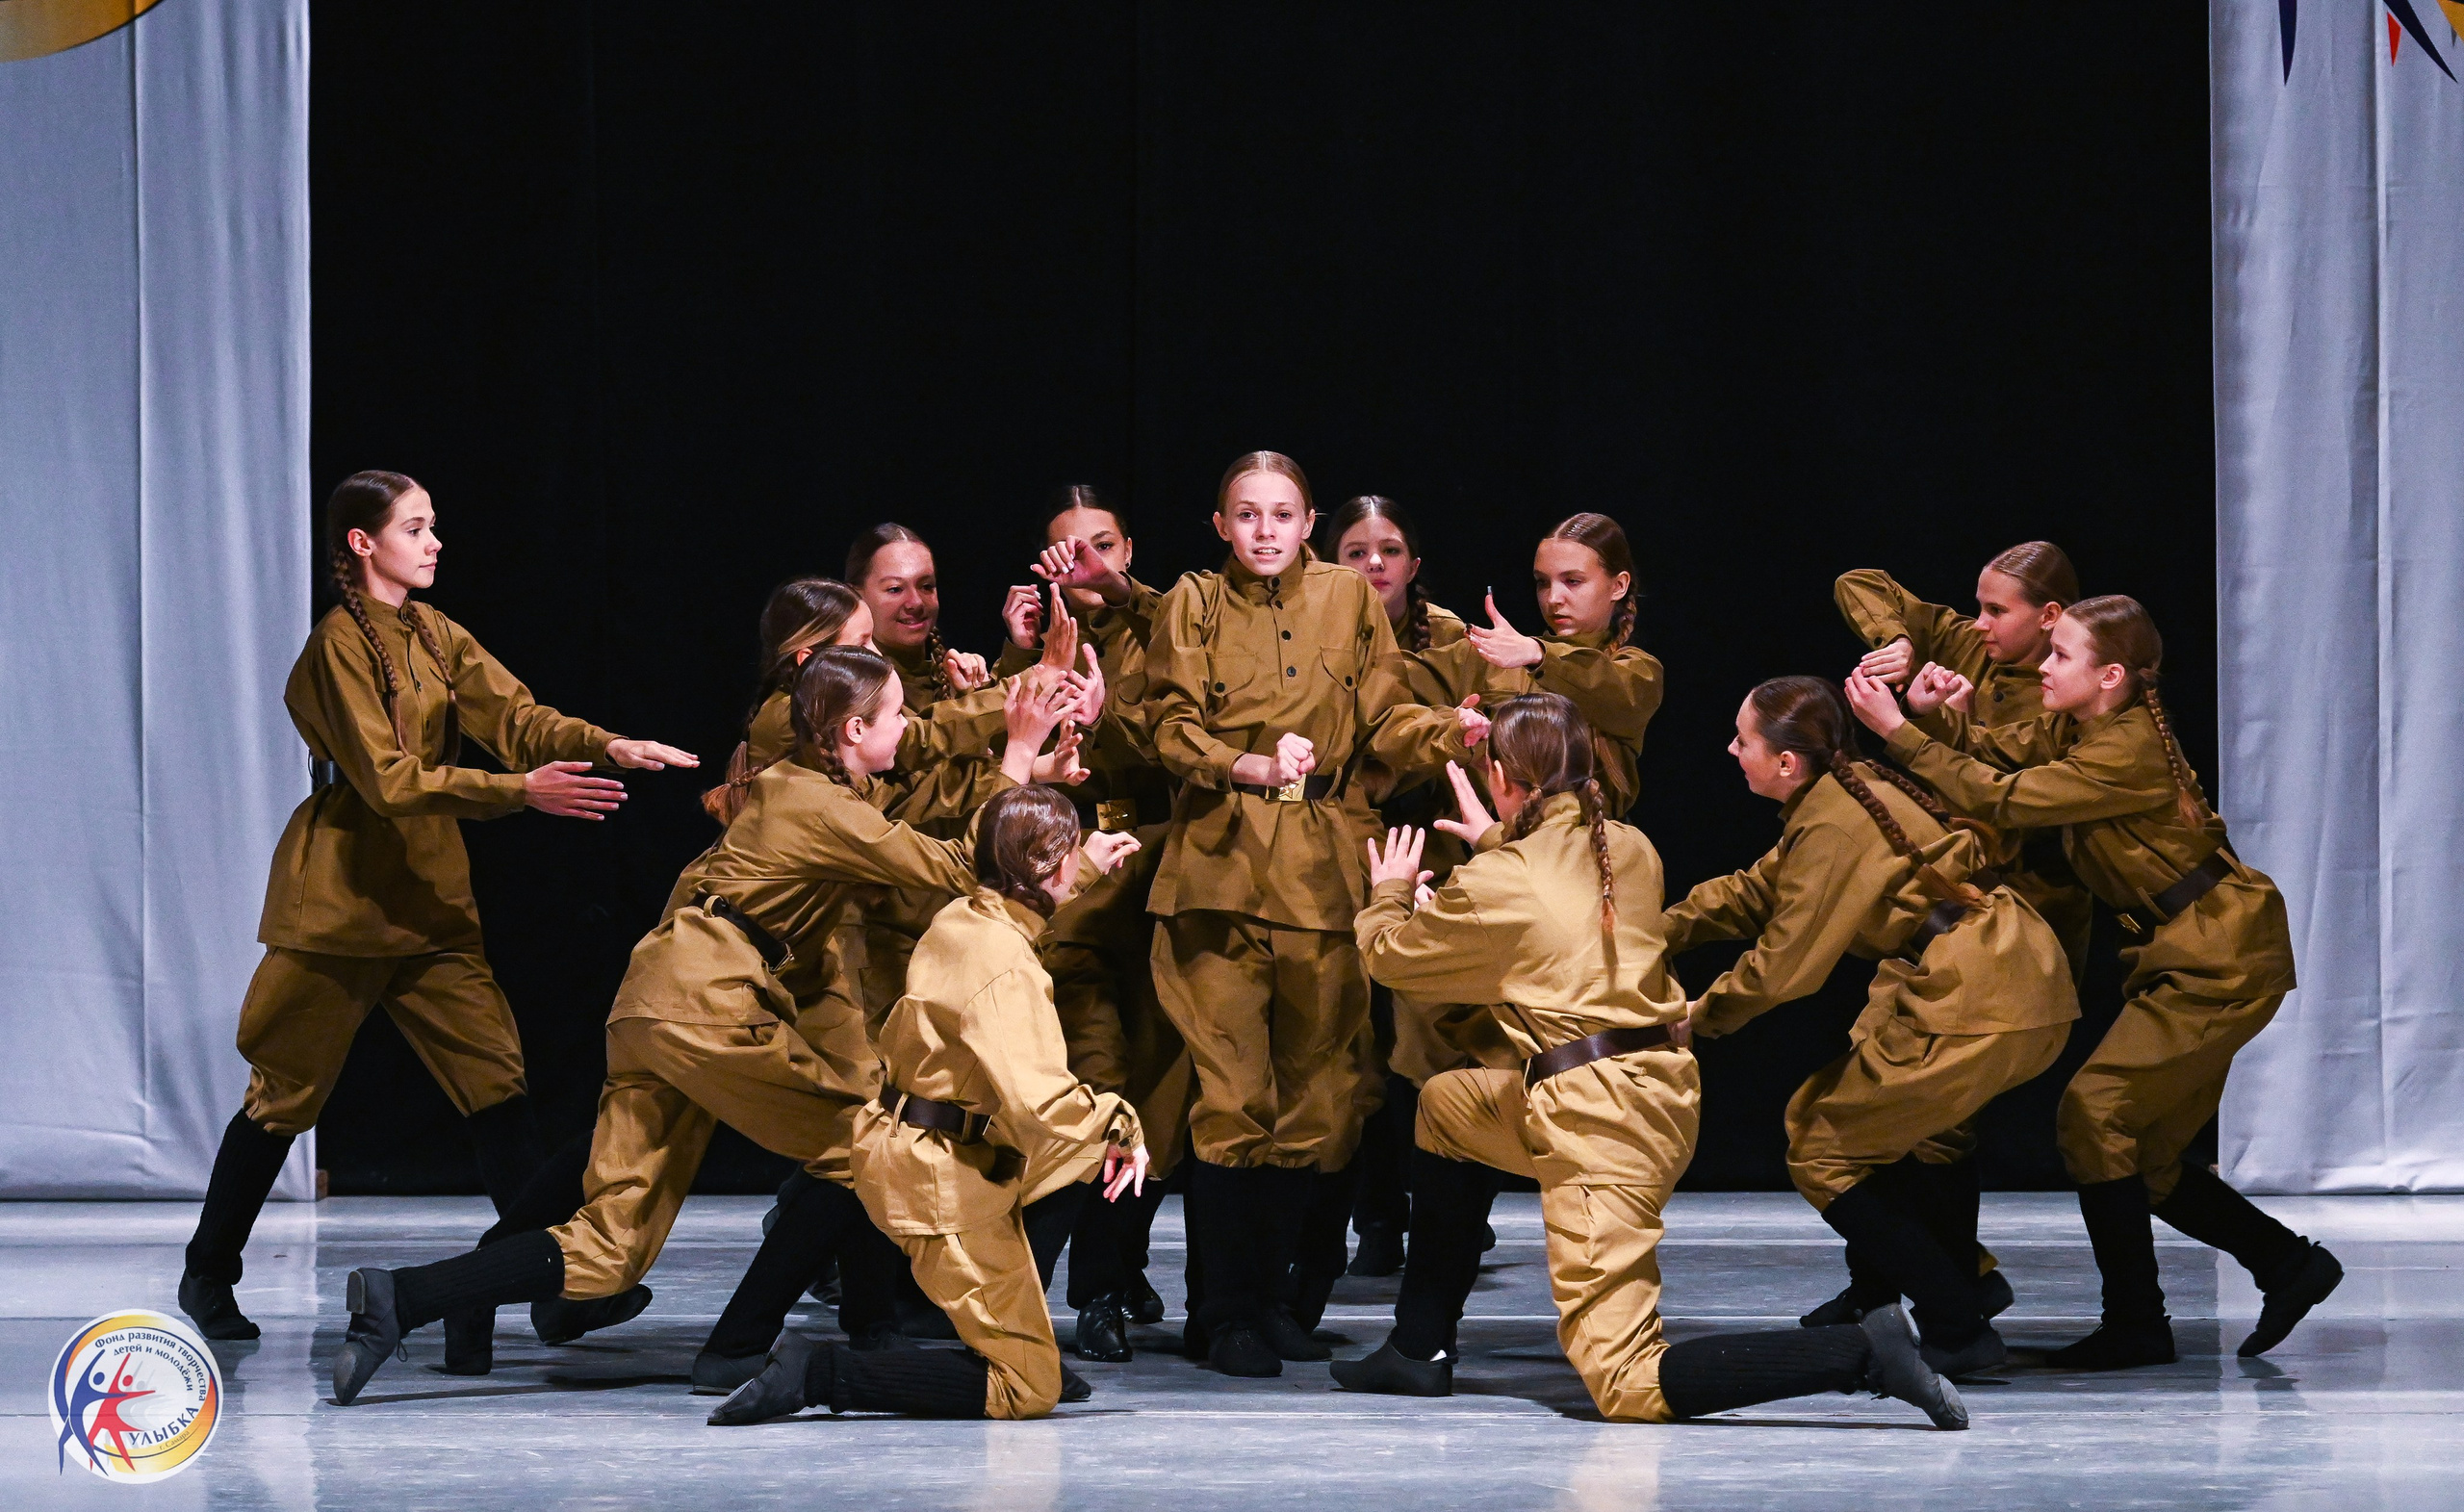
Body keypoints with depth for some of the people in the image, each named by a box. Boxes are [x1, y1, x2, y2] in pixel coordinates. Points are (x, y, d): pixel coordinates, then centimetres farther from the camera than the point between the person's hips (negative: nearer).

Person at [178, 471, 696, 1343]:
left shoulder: (435, 637, 11)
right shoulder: (341, 645, -12)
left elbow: (515, 715, -2)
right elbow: (388, 778, -21)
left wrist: (607, 747, -21)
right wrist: (518, 791, -29)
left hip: (427, 894, 7)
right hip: (343, 895, -7)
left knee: (495, 1075, -4)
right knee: (286, 1094, 2)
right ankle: (207, 1278, 16)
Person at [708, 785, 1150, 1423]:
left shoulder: (957, 918, 3)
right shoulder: (1006, 972, -25)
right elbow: (1039, 1104, -33)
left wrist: (1090, 865, 39)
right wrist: (1121, 1124, -17)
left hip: (907, 1149, 9)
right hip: (950, 1185, -9)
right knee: (1029, 1391, -5)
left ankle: (1007, 1340, 23)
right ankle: (816, 1373, -13)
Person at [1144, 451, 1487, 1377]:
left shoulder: (1349, 599, 11)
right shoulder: (1193, 606, 4)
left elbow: (1381, 724, 11)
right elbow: (1173, 727, -4)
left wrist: (1448, 733, -9)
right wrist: (1256, 765, -20)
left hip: (1320, 865, 3)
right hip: (1220, 866, -3)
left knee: (1315, 1092, 5)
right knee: (1232, 1095, -8)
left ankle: (1266, 1295, 18)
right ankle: (1221, 1314, 0)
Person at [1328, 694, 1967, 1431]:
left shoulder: (1497, 881, -9)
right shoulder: (1630, 849, 10)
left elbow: (1387, 953, 10)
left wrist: (1389, 893, 32)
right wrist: (1499, 840, 48)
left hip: (1594, 1120, -9)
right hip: (1662, 1090, 9)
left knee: (1628, 1386, -11)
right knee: (1445, 1104, 31)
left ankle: (1860, 1351, -25)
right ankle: (1418, 1350, 33)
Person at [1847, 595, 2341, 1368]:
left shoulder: (2126, 752, -22)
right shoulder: (2079, 727, 7)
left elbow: (2001, 798, -23)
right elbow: (1995, 748, 5)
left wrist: (1899, 733, -20)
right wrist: (1933, 713, -16)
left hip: (2219, 966, -10)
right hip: (2189, 957, 10)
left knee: (2094, 1116, -13)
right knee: (2144, 1157, 10)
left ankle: (2135, 1325, -8)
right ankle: (2290, 1263, 21)